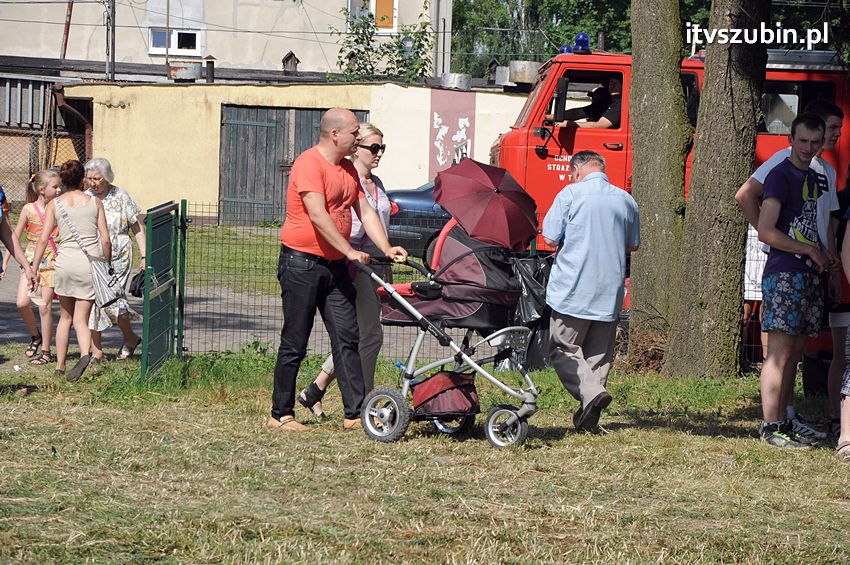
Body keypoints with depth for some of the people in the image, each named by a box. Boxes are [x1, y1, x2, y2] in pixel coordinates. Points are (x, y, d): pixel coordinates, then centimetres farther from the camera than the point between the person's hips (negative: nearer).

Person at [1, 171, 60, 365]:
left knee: (45, 305, -4)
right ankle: (35, 336, 16)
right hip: (31, 259, 1)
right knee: (22, 302, -11)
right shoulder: (29, 209, -2)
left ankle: (46, 351, 6)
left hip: (52, 261, -1)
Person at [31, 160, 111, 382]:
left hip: (66, 261, 0)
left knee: (65, 317, 18)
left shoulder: (55, 204, 4)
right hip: (92, 261, 0)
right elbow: (105, 240, 3)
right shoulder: (95, 203, 5)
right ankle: (85, 353, -26)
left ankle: (60, 367, 18)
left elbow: (43, 240, -1)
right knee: (81, 319, 3)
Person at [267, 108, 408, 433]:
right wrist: (350, 251, -24)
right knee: (294, 343, -2)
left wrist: (386, 248, -1)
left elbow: (365, 211, 13)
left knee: (347, 338, 0)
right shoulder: (309, 164, -14)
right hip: (302, 262, -8)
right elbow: (318, 215, -22)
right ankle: (281, 415, 6)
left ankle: (355, 412, -1)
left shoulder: (348, 169, 14)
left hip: (335, 266, 8)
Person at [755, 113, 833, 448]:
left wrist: (824, 254, 10)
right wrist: (810, 250, -10)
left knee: (794, 354, 8)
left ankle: (783, 424, 11)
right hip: (783, 273, -8)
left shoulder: (814, 178, 18)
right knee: (779, 353, -10)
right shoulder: (781, 175, -8)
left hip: (809, 275, 9)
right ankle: (770, 427, -10)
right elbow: (766, 232, -15)